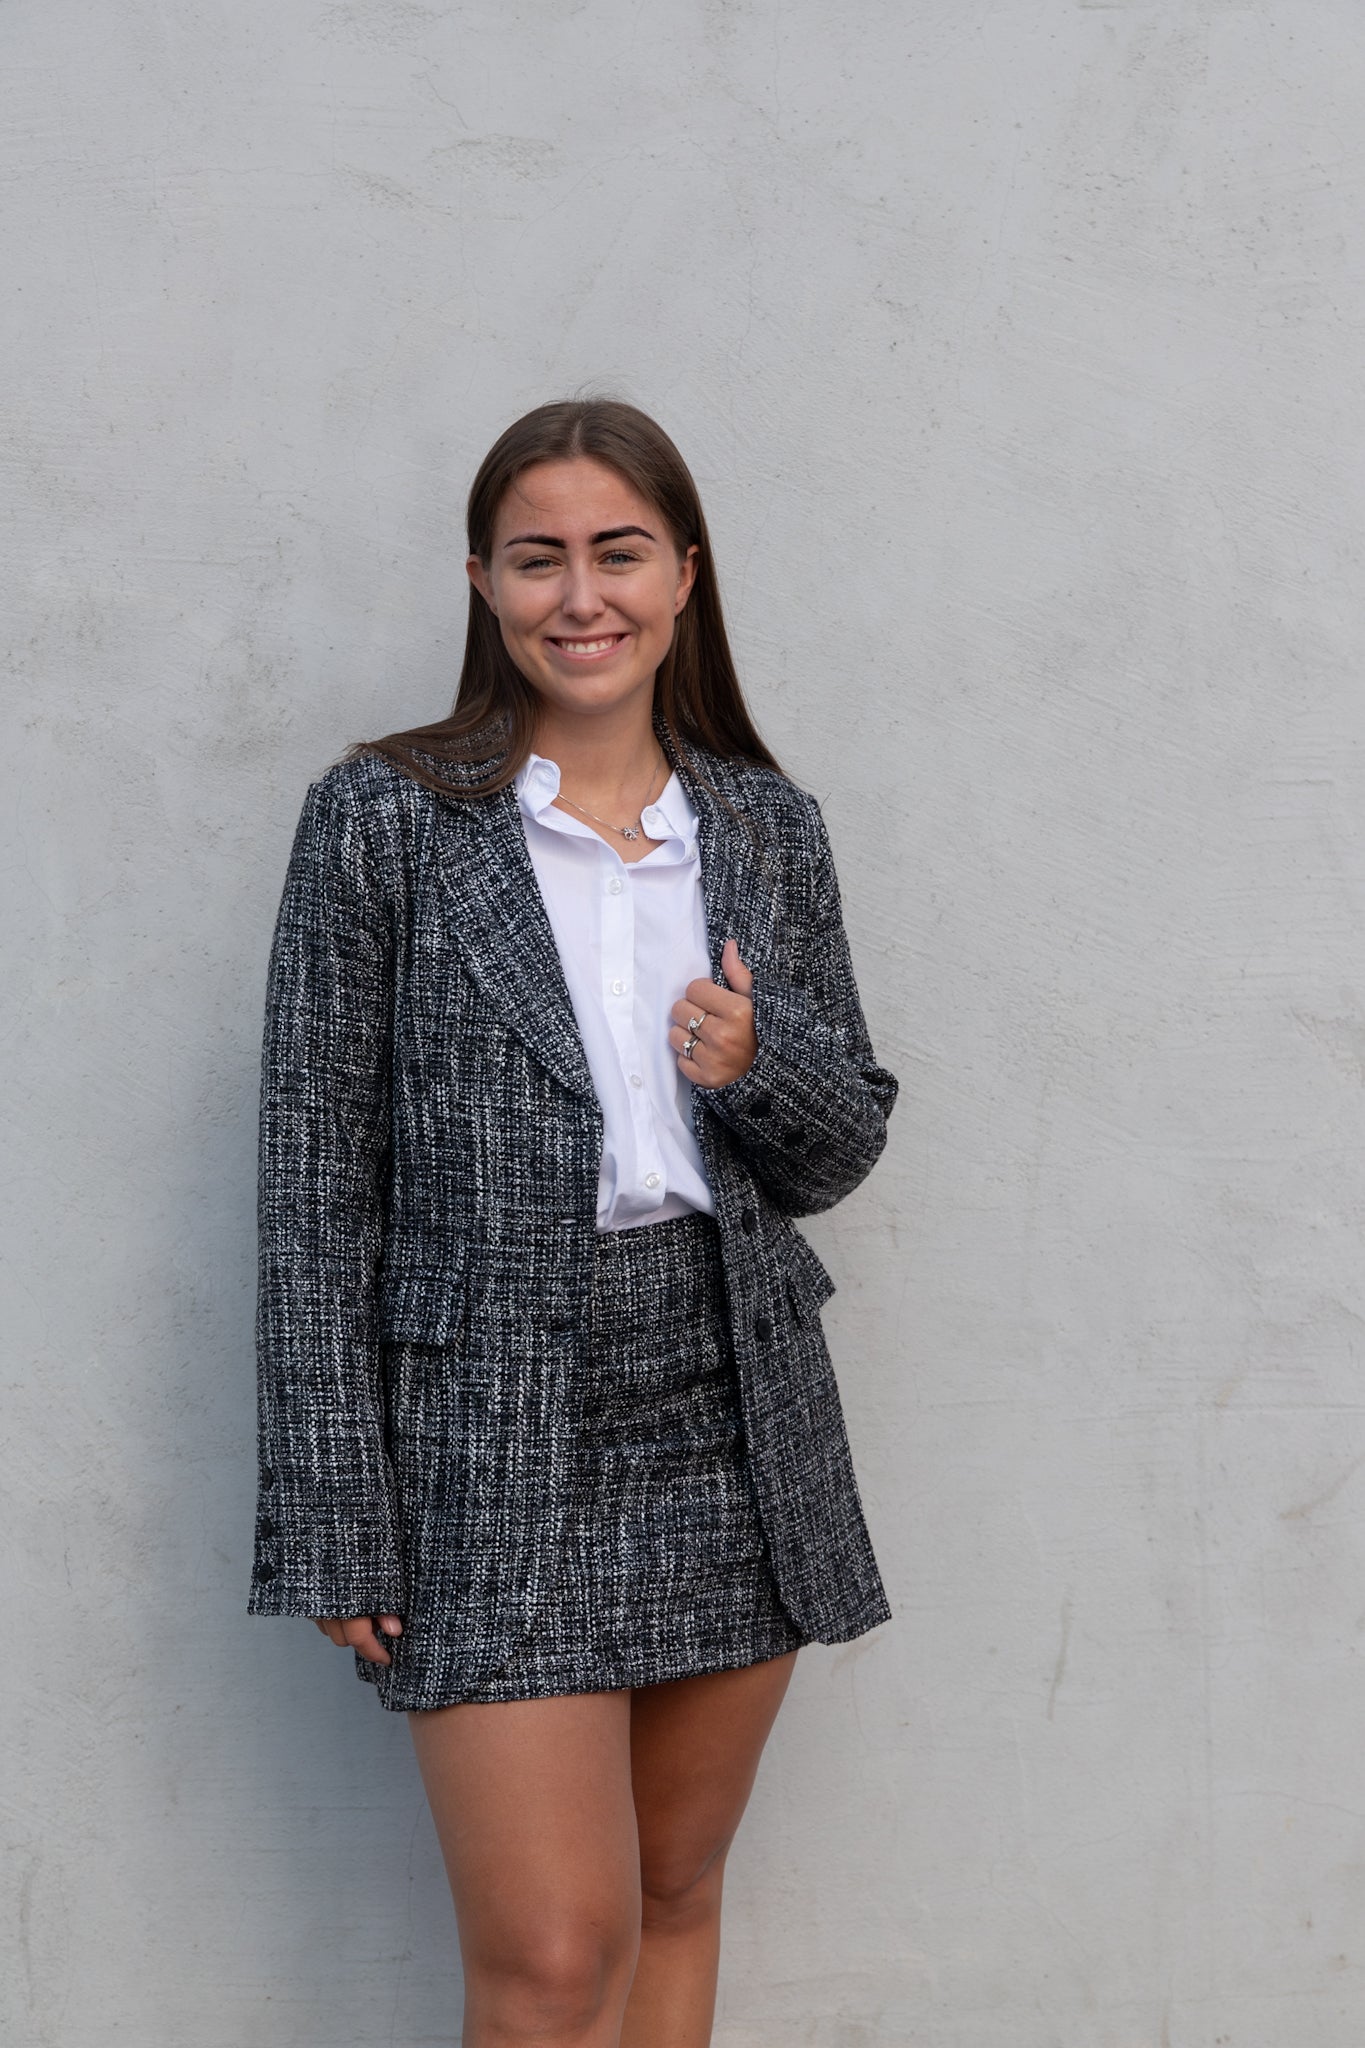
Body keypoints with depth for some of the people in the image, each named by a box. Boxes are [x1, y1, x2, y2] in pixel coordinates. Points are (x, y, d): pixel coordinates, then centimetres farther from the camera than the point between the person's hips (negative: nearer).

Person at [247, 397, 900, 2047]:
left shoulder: (769, 830, 7)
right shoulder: (384, 819, -4)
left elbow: (840, 1152, 13)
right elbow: (316, 1186, -5)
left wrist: (759, 1064, -11)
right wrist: (336, 1522, -8)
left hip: (735, 1417, 4)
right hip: (497, 1437, -4)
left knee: (679, 1895, 15)